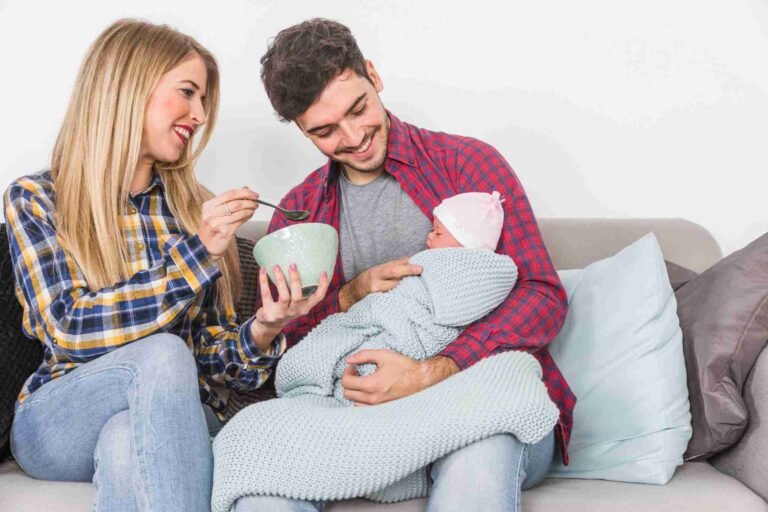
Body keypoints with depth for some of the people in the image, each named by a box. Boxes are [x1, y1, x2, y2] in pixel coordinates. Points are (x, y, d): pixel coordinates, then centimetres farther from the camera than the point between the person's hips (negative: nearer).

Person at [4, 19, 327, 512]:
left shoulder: (198, 209, 7)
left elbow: (211, 354, 6)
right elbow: (69, 328, -14)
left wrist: (262, 331, -17)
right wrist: (195, 252, -20)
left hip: (173, 417, 1)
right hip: (57, 424, -1)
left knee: (127, 443, -35)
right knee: (162, 352, -32)